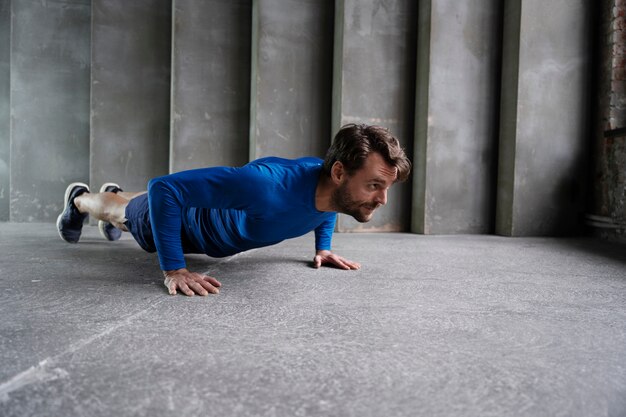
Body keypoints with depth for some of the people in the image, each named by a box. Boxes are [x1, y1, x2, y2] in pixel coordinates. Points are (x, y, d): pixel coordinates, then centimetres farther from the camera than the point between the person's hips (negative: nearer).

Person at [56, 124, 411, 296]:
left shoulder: (334, 186, -28)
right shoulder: (269, 186, -51)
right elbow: (163, 188, -45)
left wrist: (324, 247, -4)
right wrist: (174, 269, -47)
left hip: (216, 207, 6)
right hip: (189, 222, -6)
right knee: (124, 213, 29)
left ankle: (115, 192, 71)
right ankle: (80, 199, 62)